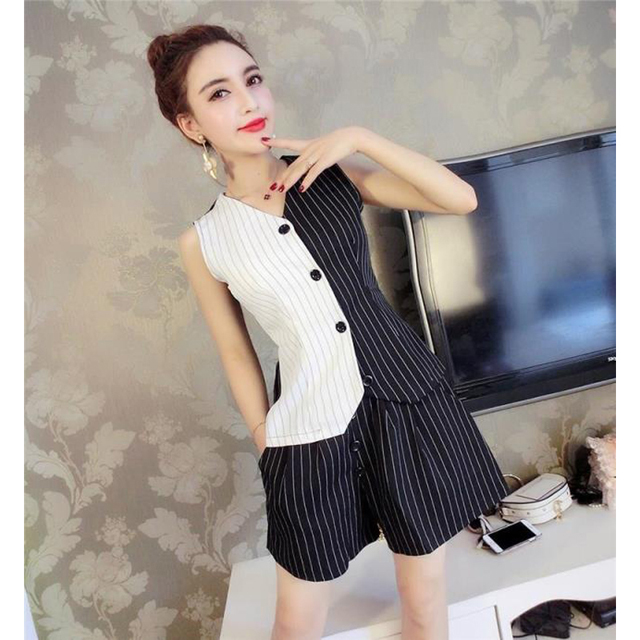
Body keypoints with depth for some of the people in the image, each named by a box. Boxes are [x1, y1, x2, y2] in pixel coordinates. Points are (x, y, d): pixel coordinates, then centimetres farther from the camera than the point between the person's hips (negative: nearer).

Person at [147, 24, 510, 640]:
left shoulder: (333, 174, 1)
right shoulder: (203, 242, -1)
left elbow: (462, 199, -4)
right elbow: (237, 355, 6)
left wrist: (360, 137, -12)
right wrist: (265, 443, 8)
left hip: (410, 402, 1)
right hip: (310, 434, 0)